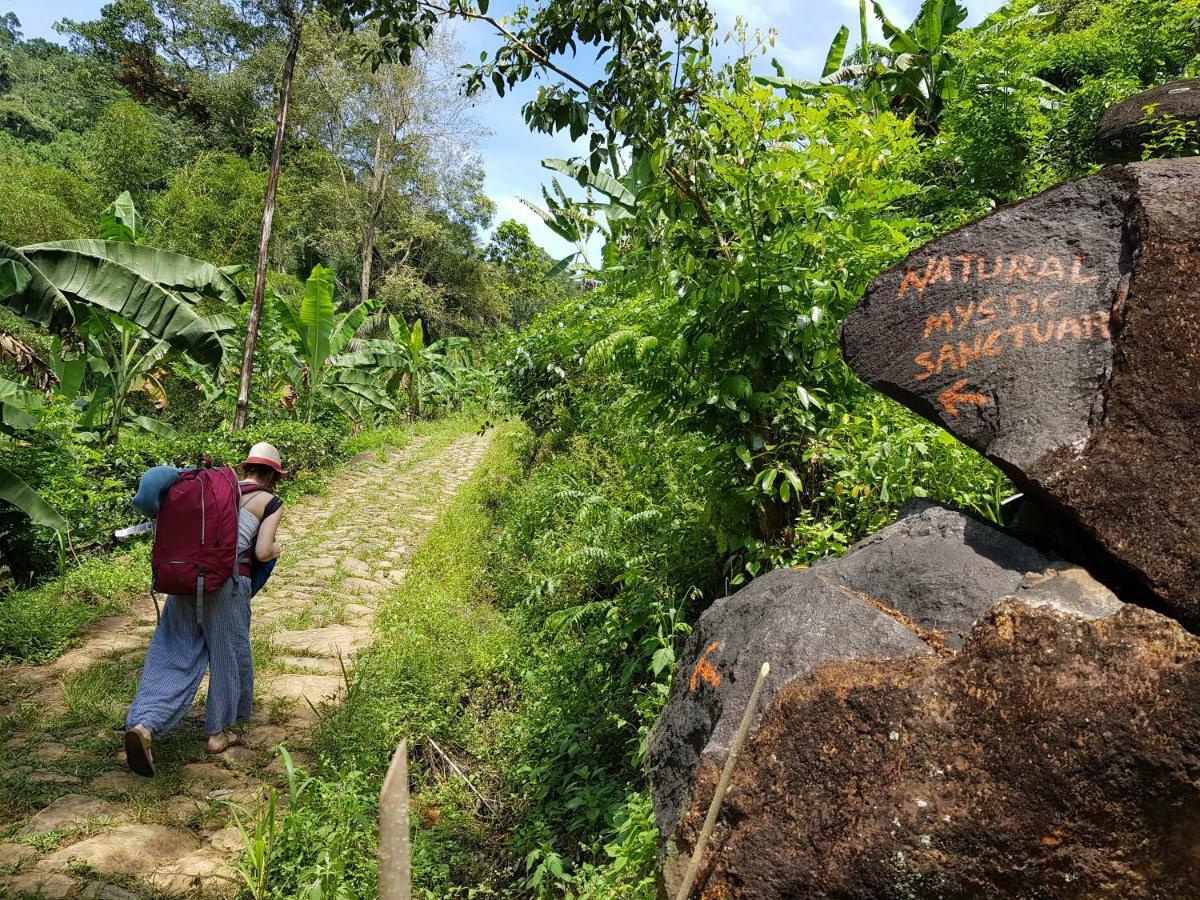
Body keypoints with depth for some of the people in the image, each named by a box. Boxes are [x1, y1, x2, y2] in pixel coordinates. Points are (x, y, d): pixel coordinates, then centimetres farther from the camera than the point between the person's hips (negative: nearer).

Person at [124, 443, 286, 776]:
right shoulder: (271, 503, 5)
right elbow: (262, 553, -3)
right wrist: (276, 549, 19)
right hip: (227, 581, -4)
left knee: (174, 655, 7)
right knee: (228, 654, 12)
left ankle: (142, 723, -11)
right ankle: (218, 732, 24)